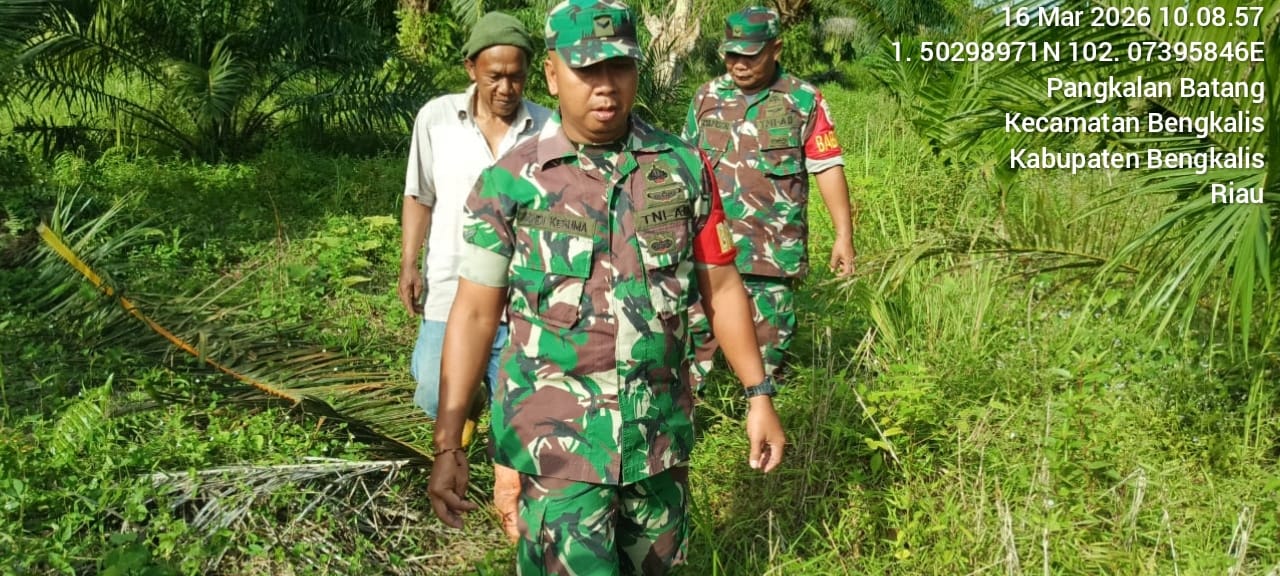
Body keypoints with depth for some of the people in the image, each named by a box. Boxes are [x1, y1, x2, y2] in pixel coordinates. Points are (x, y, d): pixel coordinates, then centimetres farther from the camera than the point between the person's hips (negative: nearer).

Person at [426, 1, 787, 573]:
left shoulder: (684, 167, 0)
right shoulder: (509, 182, -7)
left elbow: (721, 287, 7)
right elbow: (475, 312, -4)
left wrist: (759, 396, 4)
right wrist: (448, 443, -8)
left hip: (661, 431, 3)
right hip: (557, 437, -3)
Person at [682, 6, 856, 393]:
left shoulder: (804, 100, -2)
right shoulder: (707, 97, 5)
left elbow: (828, 169, -2)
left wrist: (844, 235, -7)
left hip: (775, 250, -1)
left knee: (770, 339, 8)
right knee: (695, 330, 1)